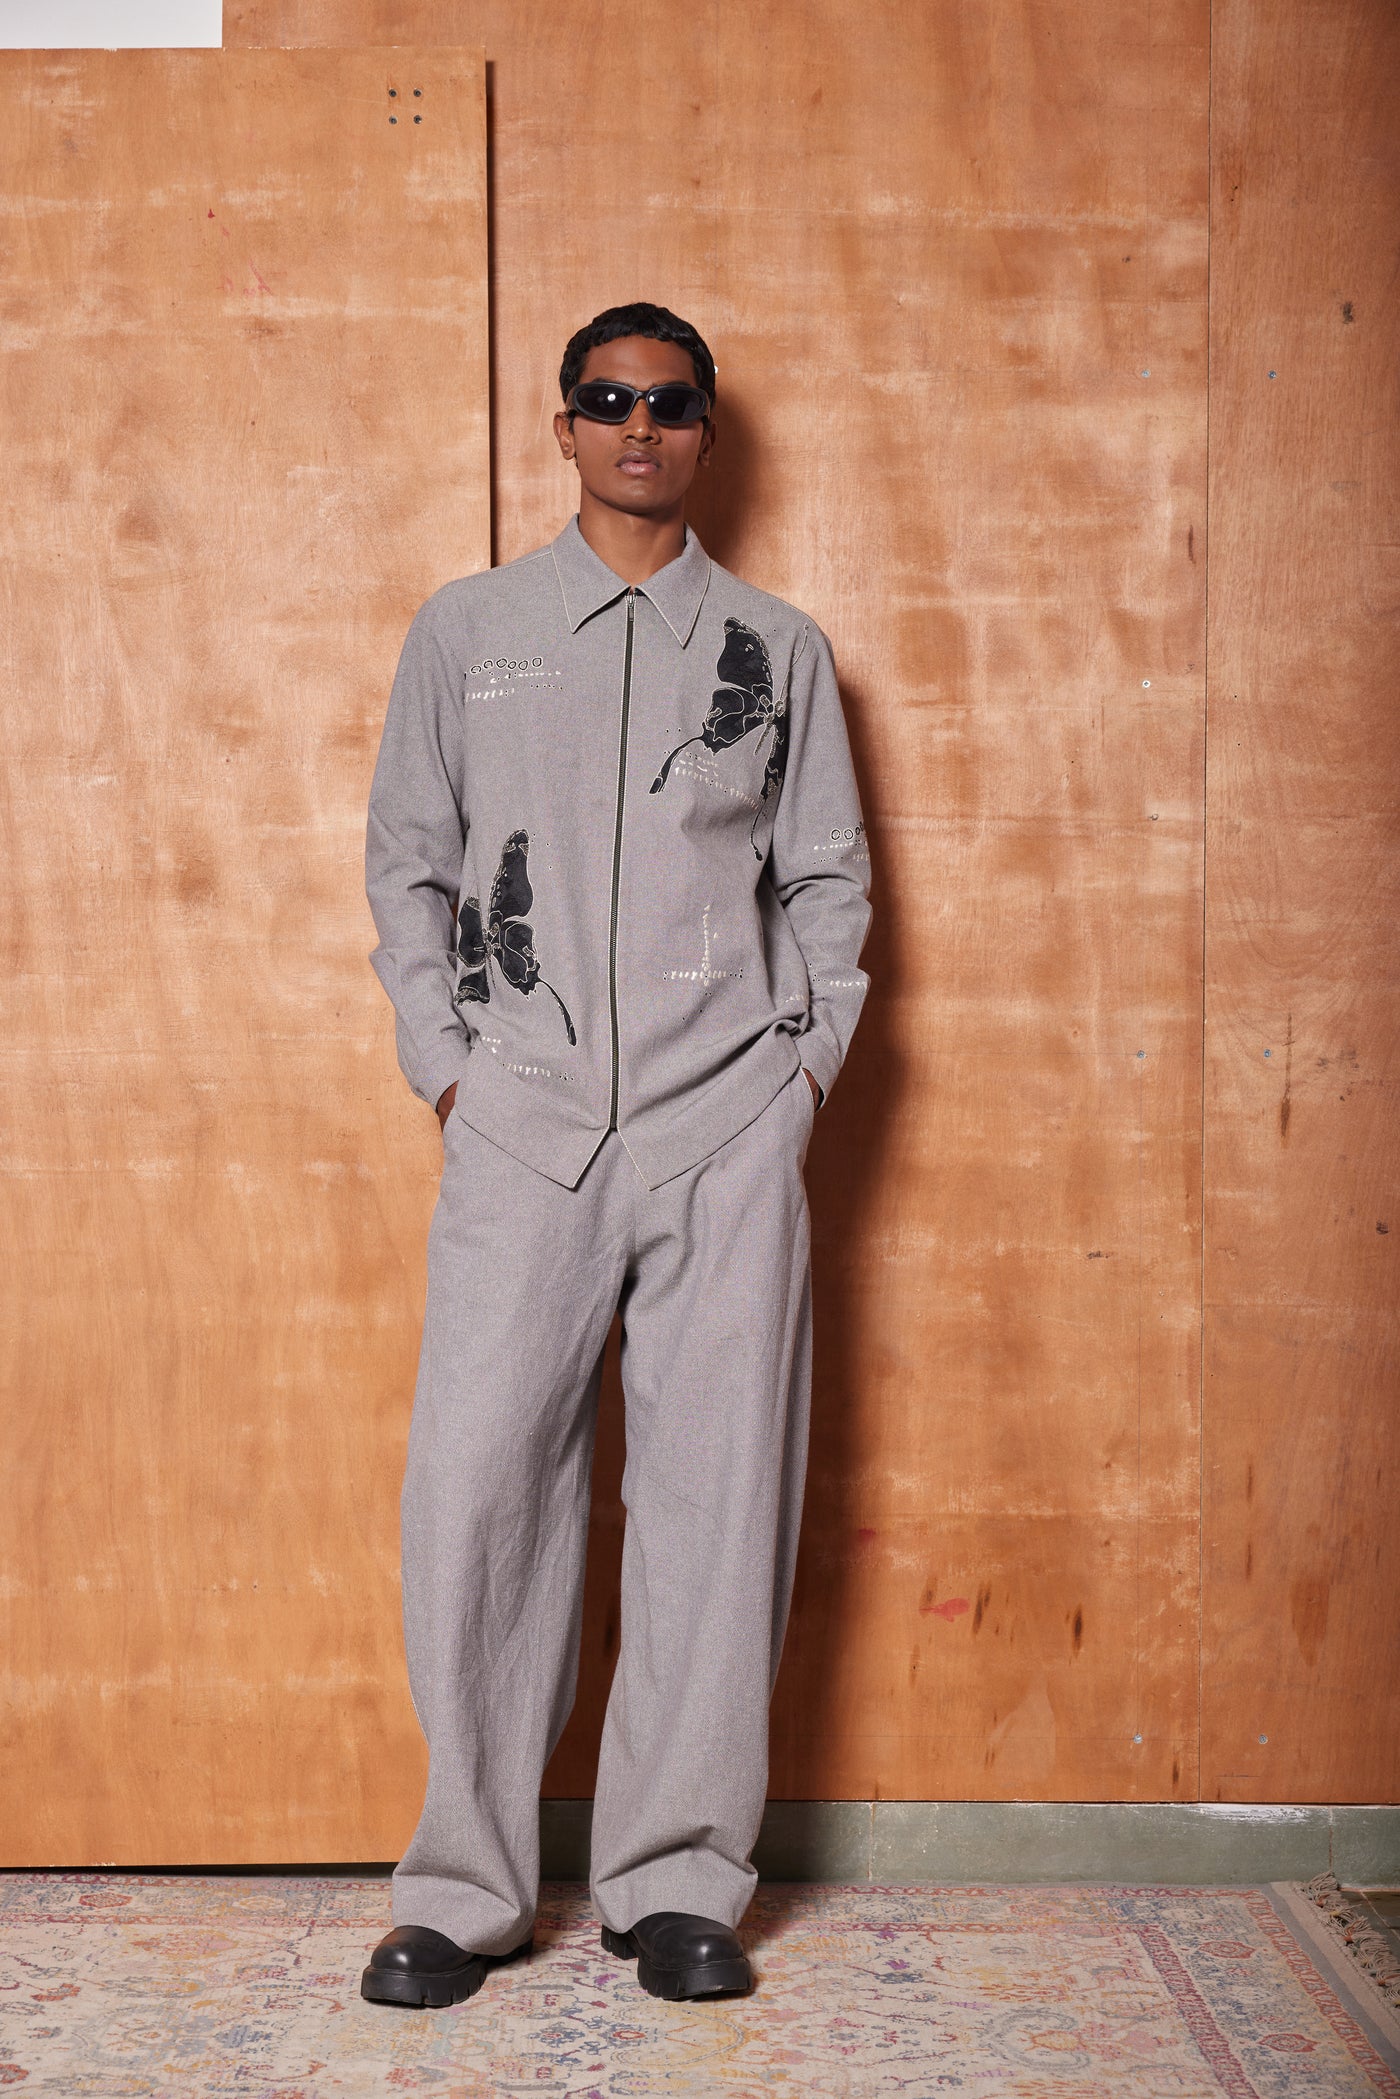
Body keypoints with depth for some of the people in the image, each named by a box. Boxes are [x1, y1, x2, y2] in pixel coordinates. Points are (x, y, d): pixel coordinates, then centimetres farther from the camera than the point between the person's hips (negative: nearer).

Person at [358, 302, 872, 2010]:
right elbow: (406, 860, 13)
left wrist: (806, 1059, 5)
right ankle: (466, 1883, 8)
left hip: (727, 1130, 1)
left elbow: (828, 875, 15)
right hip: (524, 1122, 0)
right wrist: (444, 1065, 4)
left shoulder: (777, 649, 13)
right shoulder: (466, 631, 12)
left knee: (716, 1494, 1)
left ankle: (678, 1877, 12)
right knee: (478, 1485, -4)